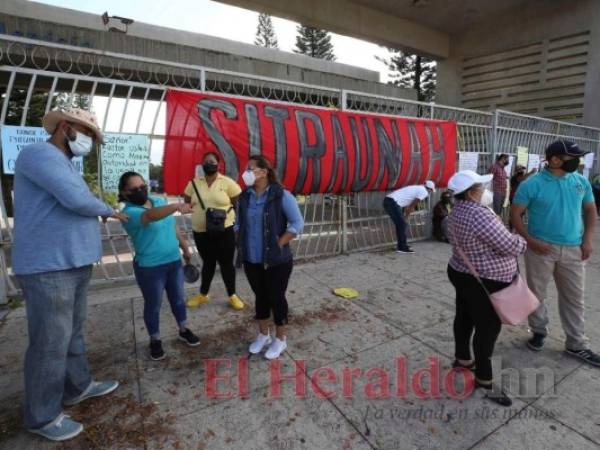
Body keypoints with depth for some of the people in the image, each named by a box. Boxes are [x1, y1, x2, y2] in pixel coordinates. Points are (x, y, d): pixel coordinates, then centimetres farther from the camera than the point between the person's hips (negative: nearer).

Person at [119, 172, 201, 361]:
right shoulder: (129, 212, -18)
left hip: (174, 262, 6)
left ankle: (183, 331, 38)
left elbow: (174, 227, 13)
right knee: (153, 306, 11)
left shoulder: (160, 201, 3)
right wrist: (177, 206, -57)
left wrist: (185, 249, 17)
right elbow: (151, 216, -40)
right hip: (150, 268, -5)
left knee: (178, 299, 18)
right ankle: (155, 340, 32)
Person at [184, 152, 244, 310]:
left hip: (224, 231, -3)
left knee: (226, 263, 7)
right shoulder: (194, 183, 3)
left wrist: (224, 212, -12)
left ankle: (232, 296, 25)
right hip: (200, 231, 3)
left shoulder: (227, 182, -6)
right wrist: (199, 209, -5)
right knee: (208, 263, 18)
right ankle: (203, 294, 36)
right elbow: (187, 202, 12)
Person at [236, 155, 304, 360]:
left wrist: (279, 245, -16)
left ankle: (280, 339, 30)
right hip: (251, 259, 5)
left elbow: (297, 223, -14)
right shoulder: (245, 196, 2)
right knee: (260, 296, 19)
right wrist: (242, 244, 3)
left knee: (276, 298, 9)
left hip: (277, 260, -5)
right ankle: (263, 335, 39)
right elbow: (239, 223, 12)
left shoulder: (281, 195, -14)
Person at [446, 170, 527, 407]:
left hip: (461, 273, 10)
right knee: (488, 328, 4)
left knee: (464, 318, 21)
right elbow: (509, 245, -22)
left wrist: (512, 239, 6)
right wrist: (522, 241, -1)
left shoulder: (457, 211, 3)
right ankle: (484, 380, 19)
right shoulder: (480, 215, -28)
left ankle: (462, 360, 40)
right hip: (484, 283, -10)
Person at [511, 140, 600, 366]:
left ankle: (576, 344, 26)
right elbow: (515, 214, -9)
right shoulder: (532, 184, -12)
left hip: (573, 249, 4)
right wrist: (530, 240, -17)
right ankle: (539, 331, 31)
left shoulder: (581, 182, 4)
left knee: (574, 298, 12)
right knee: (536, 293, 9)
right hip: (541, 248, -4)